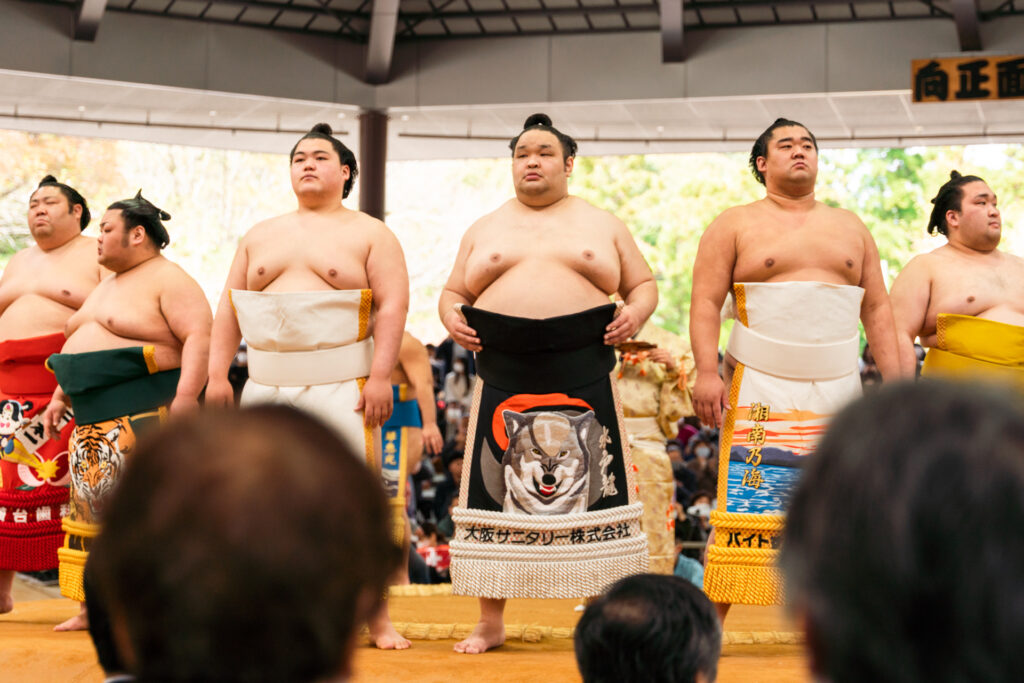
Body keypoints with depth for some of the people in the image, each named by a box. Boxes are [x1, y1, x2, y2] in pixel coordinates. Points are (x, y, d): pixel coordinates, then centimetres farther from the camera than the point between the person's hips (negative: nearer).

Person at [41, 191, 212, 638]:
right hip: (96, 418, 9)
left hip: (145, 416, -9)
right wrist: (60, 398, 23)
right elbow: (80, 350, 30)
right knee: (92, 505, 8)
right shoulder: (107, 286, 22)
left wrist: (185, 397, -28)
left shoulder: (169, 280, -8)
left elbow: (200, 337, -19)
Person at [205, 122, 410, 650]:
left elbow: (392, 305, -4)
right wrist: (217, 374, 4)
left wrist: (380, 376, -15)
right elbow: (229, 308, 14)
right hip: (266, 386, 4)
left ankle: (376, 618, 0)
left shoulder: (369, 234, 6)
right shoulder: (260, 236, 18)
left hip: (341, 384, -4)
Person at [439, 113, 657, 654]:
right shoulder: (484, 230, 17)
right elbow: (454, 292, 20)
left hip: (584, 380, -1)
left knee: (593, 490, -2)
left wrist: (635, 312, -6)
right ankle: (490, 623, 11)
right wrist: (451, 317, -2)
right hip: (504, 380, 1)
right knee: (495, 493, 1)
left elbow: (643, 284, 15)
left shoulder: (603, 226, 13)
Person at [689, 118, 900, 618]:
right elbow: (706, 301, -1)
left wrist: (893, 380, 6)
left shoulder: (851, 228, 18)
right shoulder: (735, 225, 7)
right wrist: (707, 372, -15)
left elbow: (877, 309, 16)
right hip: (760, 392, -3)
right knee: (743, 508, -10)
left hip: (839, 392, 4)